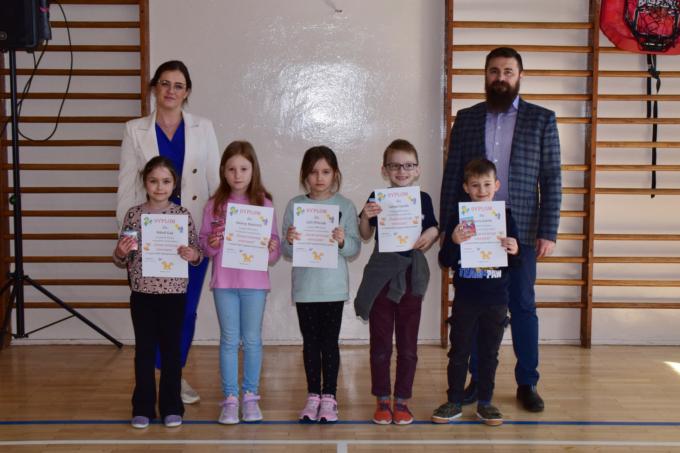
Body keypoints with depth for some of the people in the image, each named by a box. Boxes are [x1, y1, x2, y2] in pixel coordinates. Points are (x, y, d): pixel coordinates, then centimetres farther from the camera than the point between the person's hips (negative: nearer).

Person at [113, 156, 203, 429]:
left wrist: (193, 255, -19)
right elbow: (122, 262, 6)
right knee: (144, 350, 8)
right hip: (142, 293, 1)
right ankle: (143, 408, 18)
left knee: (171, 349, 8)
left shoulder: (183, 214, -2)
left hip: (174, 292, -1)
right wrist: (120, 253, -15)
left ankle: (171, 407, 19)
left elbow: (197, 254, 3)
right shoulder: (133, 214, 0)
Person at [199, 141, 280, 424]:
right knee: (229, 340, 7)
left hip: (254, 282, 0)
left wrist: (272, 249, -20)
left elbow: (273, 248, 1)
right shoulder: (214, 205, 1)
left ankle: (251, 397, 22)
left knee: (252, 340, 9)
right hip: (223, 281, 0)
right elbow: (203, 244, 4)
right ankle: (230, 399, 16)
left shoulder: (264, 204, -1)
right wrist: (211, 245, -17)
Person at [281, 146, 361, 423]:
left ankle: (329, 396, 16)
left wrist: (343, 241, -23)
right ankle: (313, 395, 21)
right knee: (310, 342, 10)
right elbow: (286, 252, 3)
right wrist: (289, 241, -18)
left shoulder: (345, 206, -1)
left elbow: (355, 248, -3)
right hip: (304, 286, 1)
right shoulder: (294, 206, 1)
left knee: (330, 341, 6)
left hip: (333, 286, -1)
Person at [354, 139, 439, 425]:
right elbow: (365, 235, 2)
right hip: (381, 275, -1)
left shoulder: (423, 199, 2)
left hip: (411, 276, 1)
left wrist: (433, 233, -12)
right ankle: (382, 400, 18)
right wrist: (365, 216, -16)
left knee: (408, 344, 7)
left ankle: (402, 400, 18)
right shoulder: (378, 198, -1)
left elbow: (432, 231, 10)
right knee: (380, 343, 6)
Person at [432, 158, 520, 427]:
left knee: (489, 352, 10)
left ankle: (485, 402, 22)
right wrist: (454, 242, -24)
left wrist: (514, 251, -16)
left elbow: (515, 263, 6)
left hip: (496, 299, 1)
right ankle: (454, 402, 18)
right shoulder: (458, 218, -3)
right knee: (459, 351, 7)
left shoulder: (505, 217, 1)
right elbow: (445, 261, -5)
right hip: (465, 299, -1)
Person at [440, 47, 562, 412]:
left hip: (520, 232, -1)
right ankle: (479, 379, 20)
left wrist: (548, 232, -6)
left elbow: (551, 179, 0)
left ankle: (527, 384, 17)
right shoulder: (466, 119, 8)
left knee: (523, 307, 6)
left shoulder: (541, 119, 3)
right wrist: (448, 228, 1)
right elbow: (451, 177, 7)